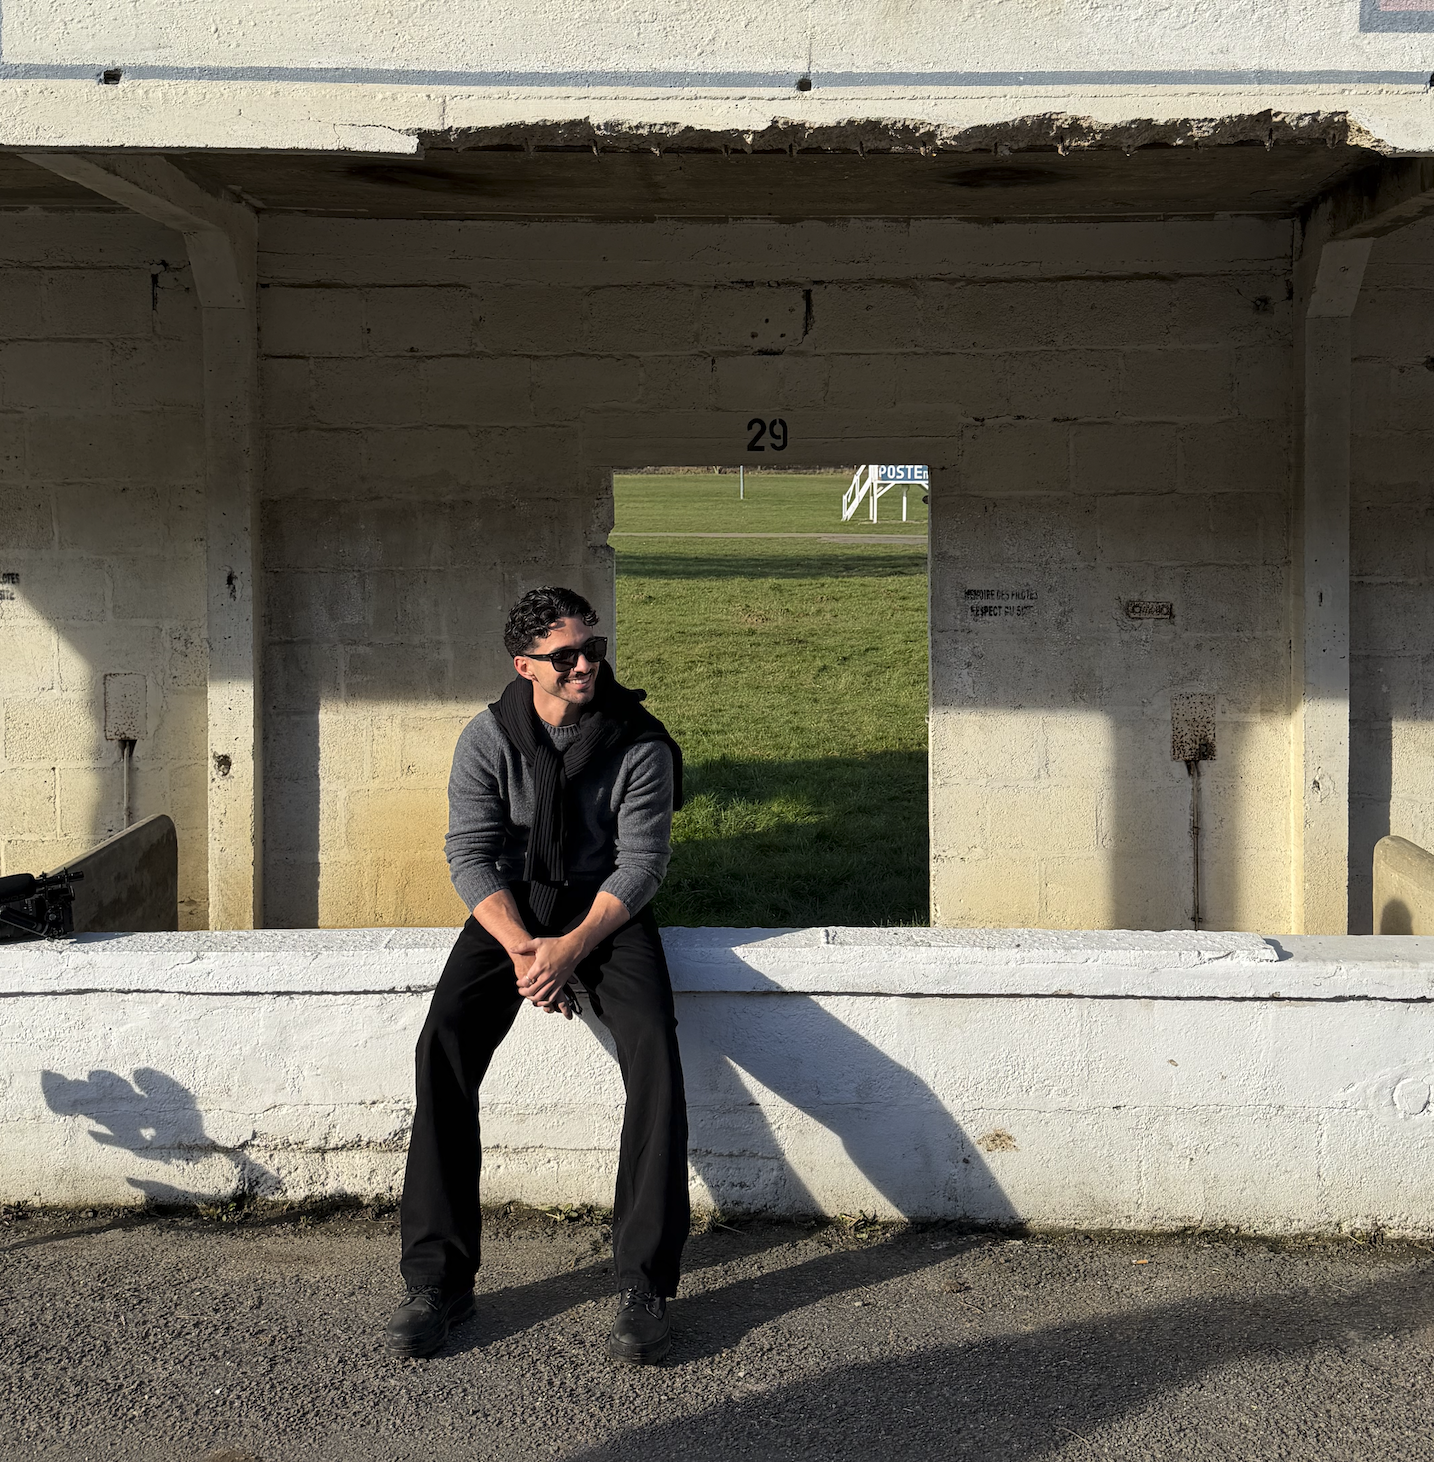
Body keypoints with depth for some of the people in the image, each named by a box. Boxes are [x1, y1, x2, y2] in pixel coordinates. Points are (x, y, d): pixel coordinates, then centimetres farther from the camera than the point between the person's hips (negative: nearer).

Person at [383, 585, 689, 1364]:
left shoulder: (640, 743, -7)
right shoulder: (487, 738, -4)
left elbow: (641, 861, -10)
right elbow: (470, 855, -7)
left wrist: (573, 946, -24)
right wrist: (522, 948, -23)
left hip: (606, 908, -1)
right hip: (511, 906, 1)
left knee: (654, 1046, -28)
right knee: (444, 1043, -24)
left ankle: (643, 1283, -23)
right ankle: (438, 1278, -17)